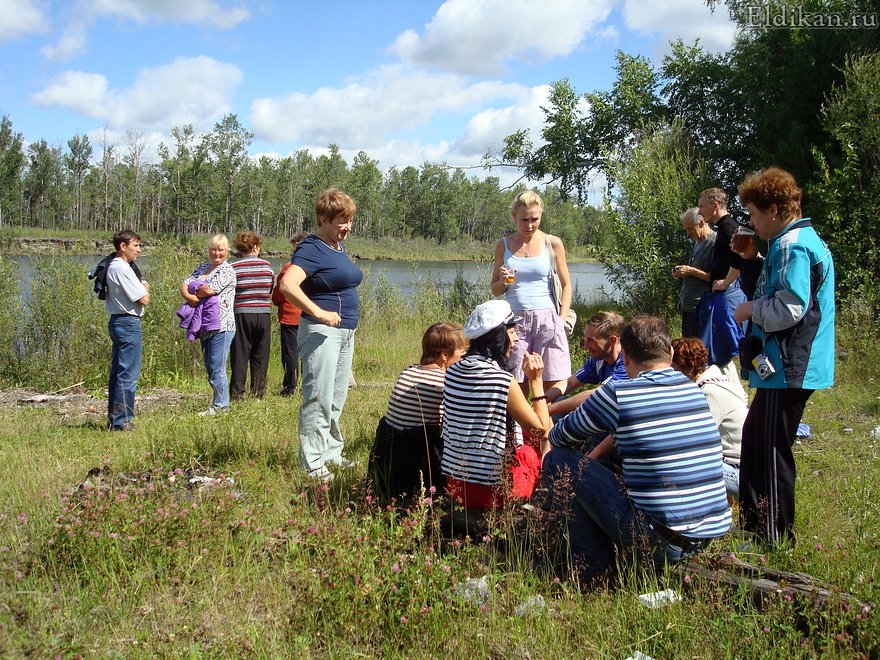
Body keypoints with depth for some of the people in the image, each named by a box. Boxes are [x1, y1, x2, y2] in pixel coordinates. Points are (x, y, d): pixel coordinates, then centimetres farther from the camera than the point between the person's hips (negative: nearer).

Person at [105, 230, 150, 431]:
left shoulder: (112, 267, 15)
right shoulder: (122, 269, -16)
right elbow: (143, 300, -16)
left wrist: (141, 288, 7)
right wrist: (145, 289, 4)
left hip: (117, 322, 11)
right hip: (129, 324, -11)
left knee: (117, 372, 14)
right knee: (128, 375, -8)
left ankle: (113, 419, 20)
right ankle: (121, 422, -6)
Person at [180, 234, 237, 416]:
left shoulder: (227, 271, -7)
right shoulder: (203, 268, 17)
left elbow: (209, 290, -19)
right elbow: (184, 284, 8)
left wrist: (194, 294, -1)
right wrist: (188, 296, -13)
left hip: (221, 326, -8)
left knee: (216, 368, -6)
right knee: (209, 367, 13)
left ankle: (220, 406, 3)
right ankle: (221, 402, 21)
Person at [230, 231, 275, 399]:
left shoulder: (234, 268, -5)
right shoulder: (266, 265, 1)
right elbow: (271, 290, 8)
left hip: (241, 314, -2)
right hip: (264, 314, 2)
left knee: (240, 354, 4)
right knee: (260, 354, 10)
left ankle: (238, 391, 3)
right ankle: (258, 390, 12)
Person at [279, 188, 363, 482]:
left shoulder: (338, 246, 13)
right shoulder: (312, 249, -15)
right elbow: (288, 285, -28)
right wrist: (320, 313, -30)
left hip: (345, 332, 10)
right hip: (321, 332, -10)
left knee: (336, 400, 16)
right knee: (319, 399, -7)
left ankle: (332, 453, 27)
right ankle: (312, 463, -1)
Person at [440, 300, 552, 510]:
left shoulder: (453, 372, -1)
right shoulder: (504, 382, -20)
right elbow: (540, 430, -9)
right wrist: (536, 381, -3)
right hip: (491, 489, -6)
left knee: (525, 450, 30)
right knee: (535, 453, 24)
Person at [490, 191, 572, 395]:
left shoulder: (553, 243, 6)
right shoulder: (503, 245, 10)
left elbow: (566, 286, 9)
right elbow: (495, 290, 16)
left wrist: (561, 319, -2)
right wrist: (503, 281, -6)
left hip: (547, 318, -1)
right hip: (515, 321, 1)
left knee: (554, 386, -6)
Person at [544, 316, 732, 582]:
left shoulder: (617, 393, -10)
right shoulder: (693, 389, 9)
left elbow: (557, 438, 5)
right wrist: (593, 456, 32)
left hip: (659, 540, -7)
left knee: (559, 460, 1)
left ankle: (592, 568, 6)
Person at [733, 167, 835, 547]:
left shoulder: (792, 246, -17)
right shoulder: (806, 241, 17)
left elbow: (789, 309, -24)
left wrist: (751, 310, -9)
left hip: (787, 370, -11)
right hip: (791, 367, 11)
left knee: (771, 450, -3)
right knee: (754, 439, 19)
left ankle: (775, 540, 7)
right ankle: (753, 523, 31)